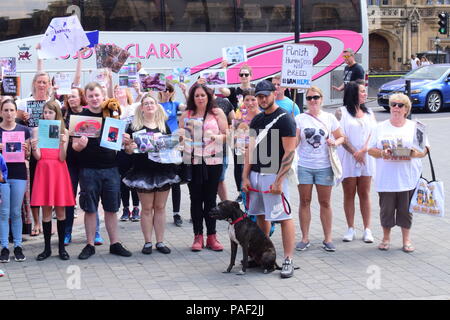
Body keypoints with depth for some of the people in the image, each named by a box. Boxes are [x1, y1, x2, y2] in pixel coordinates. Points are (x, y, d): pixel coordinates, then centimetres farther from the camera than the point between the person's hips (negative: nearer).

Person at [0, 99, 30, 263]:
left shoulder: (23, 130, 5)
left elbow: (28, 154, 9)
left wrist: (25, 149, -12)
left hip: (19, 173, 1)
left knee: (16, 212, 6)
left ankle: (18, 246, 12)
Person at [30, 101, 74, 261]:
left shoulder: (64, 131, 3)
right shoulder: (37, 130, 4)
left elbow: (62, 158, -5)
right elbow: (38, 156, -4)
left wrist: (63, 143, -21)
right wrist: (34, 147, -24)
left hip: (59, 171, 0)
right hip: (43, 170, 0)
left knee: (60, 210, 2)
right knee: (46, 210, 2)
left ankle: (62, 247, 9)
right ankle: (47, 248, 8)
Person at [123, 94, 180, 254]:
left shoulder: (164, 125, 11)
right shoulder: (134, 126, 2)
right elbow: (128, 150, 3)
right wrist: (130, 147, -19)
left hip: (163, 170, 3)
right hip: (143, 171, -2)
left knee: (160, 207, 6)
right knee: (147, 208, 1)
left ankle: (160, 241, 12)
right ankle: (147, 242, 8)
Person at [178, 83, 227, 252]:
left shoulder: (217, 113, 4)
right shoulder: (186, 115, 9)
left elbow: (227, 135, 3)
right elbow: (179, 137, 16)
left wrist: (216, 137, -16)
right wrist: (181, 135, -7)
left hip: (213, 161, -1)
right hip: (192, 161, 1)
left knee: (210, 199, 4)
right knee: (196, 199, 3)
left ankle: (211, 236, 11)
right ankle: (198, 236, 8)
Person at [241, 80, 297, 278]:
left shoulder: (284, 119, -8)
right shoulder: (256, 120, 14)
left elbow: (289, 152, -13)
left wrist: (279, 180, -18)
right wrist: (245, 177, 7)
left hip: (274, 175, -7)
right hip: (255, 174, 7)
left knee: (284, 217, -6)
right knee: (260, 215, 13)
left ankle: (288, 261, -4)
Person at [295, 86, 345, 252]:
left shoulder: (330, 118, 5)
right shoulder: (300, 119, 1)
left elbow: (341, 137, 12)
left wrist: (335, 142, -9)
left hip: (324, 167, 0)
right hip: (304, 166, 0)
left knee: (325, 203, 5)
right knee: (305, 202, 4)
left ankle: (328, 238, 12)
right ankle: (305, 238, 11)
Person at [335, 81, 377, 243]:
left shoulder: (369, 113, 12)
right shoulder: (342, 112, 0)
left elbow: (373, 133, 2)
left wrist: (363, 151, -14)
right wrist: (354, 153, -13)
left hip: (366, 158, 3)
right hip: (347, 158, -3)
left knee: (365, 194, 3)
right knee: (349, 194, 3)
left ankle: (367, 229, 6)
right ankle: (351, 229, 9)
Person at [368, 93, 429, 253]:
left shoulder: (414, 127, 7)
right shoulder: (381, 127, 9)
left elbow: (425, 149, 4)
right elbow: (371, 150, 7)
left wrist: (415, 153, -17)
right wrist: (382, 153, -14)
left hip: (408, 178, 0)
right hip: (386, 178, 1)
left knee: (406, 210, 4)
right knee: (386, 209, 5)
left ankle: (406, 240, 17)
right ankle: (386, 238, 20)